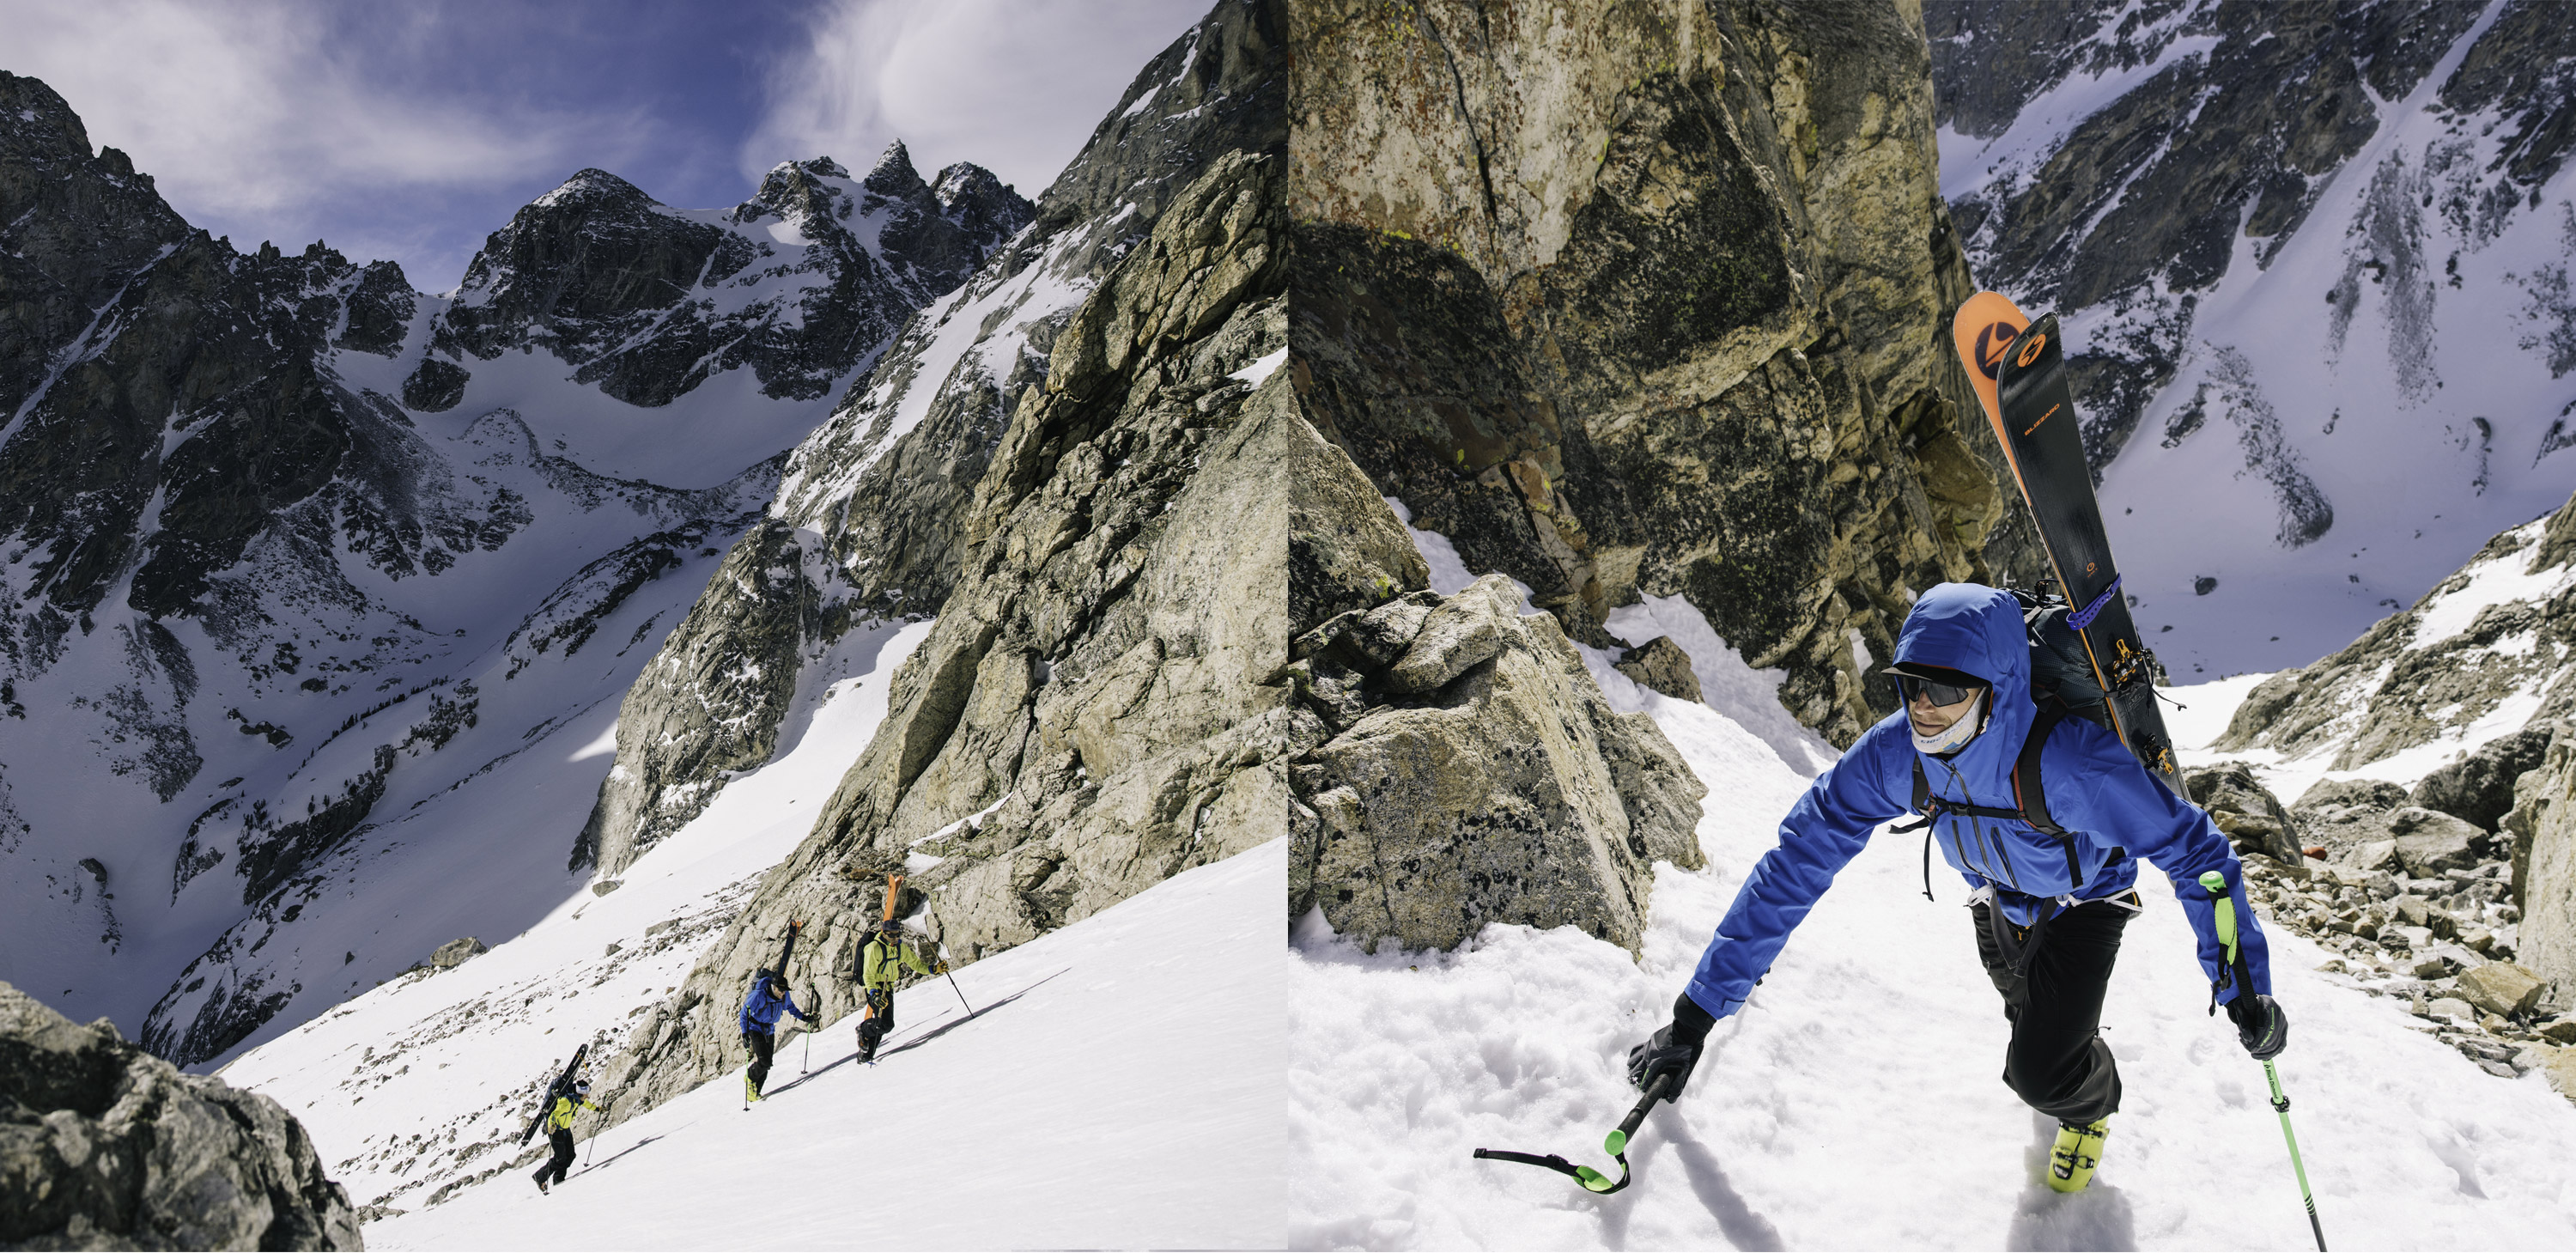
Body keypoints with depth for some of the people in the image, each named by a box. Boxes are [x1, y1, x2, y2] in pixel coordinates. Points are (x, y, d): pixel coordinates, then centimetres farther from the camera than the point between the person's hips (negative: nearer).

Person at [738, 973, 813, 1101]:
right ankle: (750, 1078, 11)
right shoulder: (759, 995, -26)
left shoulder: (784, 996, -9)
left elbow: (789, 1006, 14)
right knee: (765, 1061, -17)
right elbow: (744, 1013, -19)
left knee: (766, 1065, 3)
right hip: (756, 1029, -5)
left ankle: (754, 1093, 16)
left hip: (770, 1031, 6)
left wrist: (803, 1017, 15)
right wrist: (745, 1033, -27)